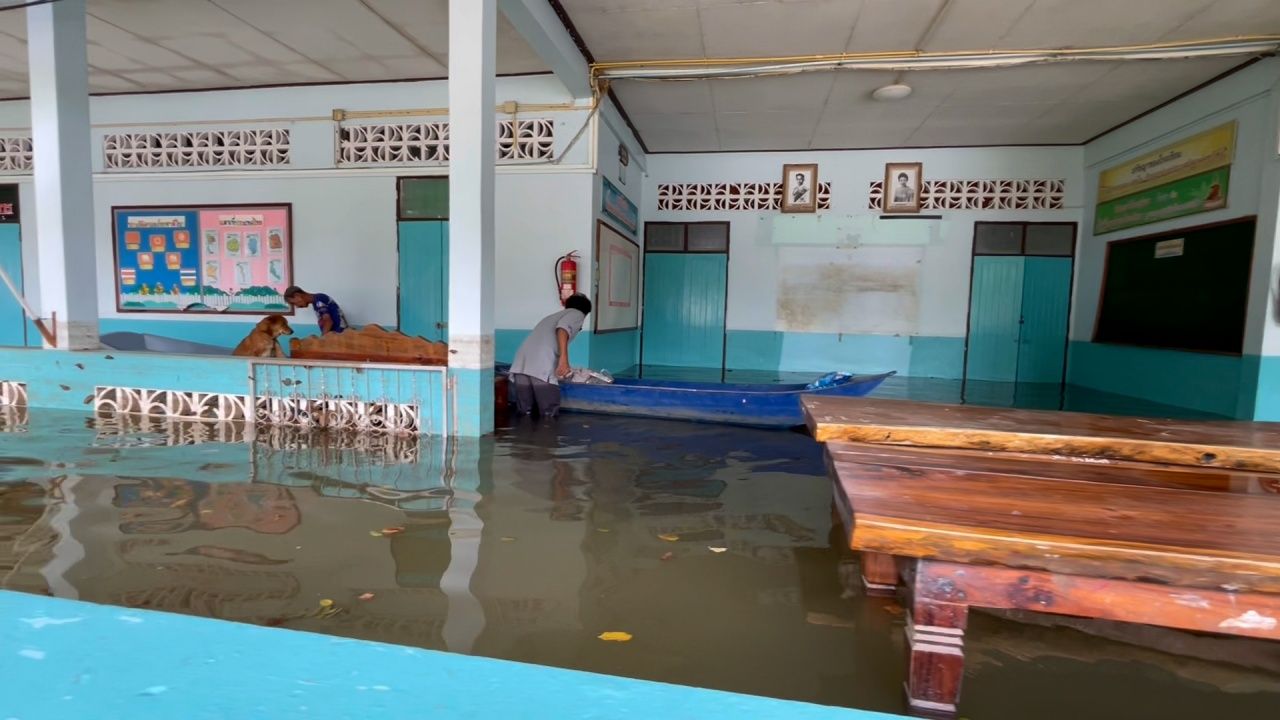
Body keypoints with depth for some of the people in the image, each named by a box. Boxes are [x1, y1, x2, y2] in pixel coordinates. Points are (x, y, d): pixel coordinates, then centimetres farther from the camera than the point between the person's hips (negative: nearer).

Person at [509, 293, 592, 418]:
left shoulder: (552, 316, 39)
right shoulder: (577, 314, 17)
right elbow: (563, 327, -7)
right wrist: (564, 358, -17)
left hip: (520, 365, 7)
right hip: (541, 368, -7)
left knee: (524, 413, 13)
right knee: (549, 415, 2)